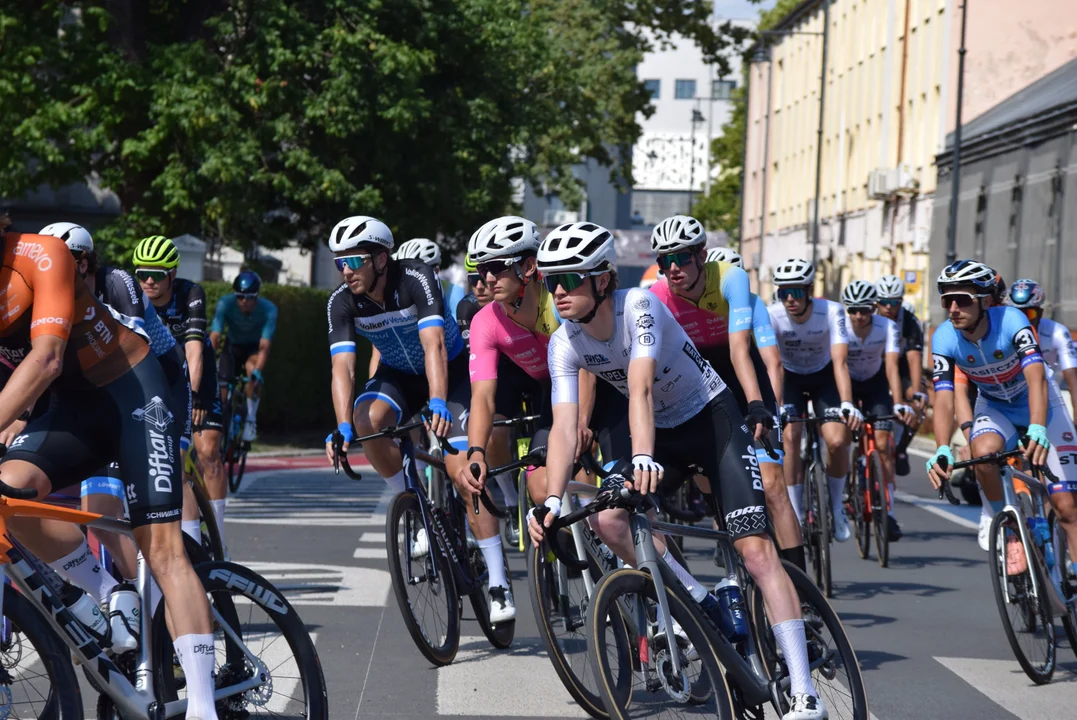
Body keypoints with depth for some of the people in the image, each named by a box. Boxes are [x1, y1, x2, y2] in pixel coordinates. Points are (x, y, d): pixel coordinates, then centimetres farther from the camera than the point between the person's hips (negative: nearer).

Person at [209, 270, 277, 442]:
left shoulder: (268, 310, -30)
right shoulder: (225, 303, -29)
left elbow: (264, 346, -37)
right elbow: (214, 337, -34)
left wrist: (257, 371, -52)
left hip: (254, 348, -2)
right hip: (233, 345, 2)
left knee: (252, 367, -34)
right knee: (222, 385, -16)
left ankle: (251, 420, -21)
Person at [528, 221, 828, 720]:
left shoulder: (638, 306, -27)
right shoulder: (565, 344, -14)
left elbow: (640, 388, -41)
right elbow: (564, 426, -22)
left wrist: (642, 459, -56)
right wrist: (552, 502, -36)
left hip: (712, 417, -5)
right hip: (662, 433, 5)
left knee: (756, 549, -17)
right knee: (607, 520, -20)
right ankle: (702, 606, 1)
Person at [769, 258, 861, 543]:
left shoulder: (831, 312, -27)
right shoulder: (772, 315, -27)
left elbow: (840, 362, -35)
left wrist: (847, 405, -49)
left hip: (824, 377, 0)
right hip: (790, 378, 0)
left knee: (837, 441, -19)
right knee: (789, 436, -23)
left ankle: (837, 507, 6)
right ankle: (796, 516, -11)